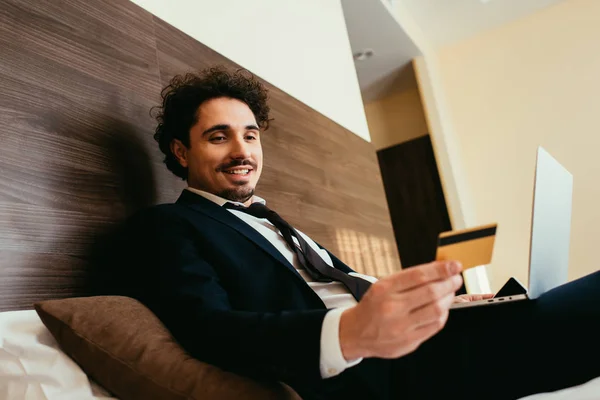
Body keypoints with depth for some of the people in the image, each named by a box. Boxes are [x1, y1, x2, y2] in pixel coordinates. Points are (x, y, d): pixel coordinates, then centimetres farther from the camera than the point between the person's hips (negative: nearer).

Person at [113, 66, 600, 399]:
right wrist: (350, 333, -32)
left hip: (400, 348, 8)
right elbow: (209, 328, -16)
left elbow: (344, 285, 16)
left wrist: (430, 296, -2)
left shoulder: (273, 224, 25)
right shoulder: (166, 227, 2)